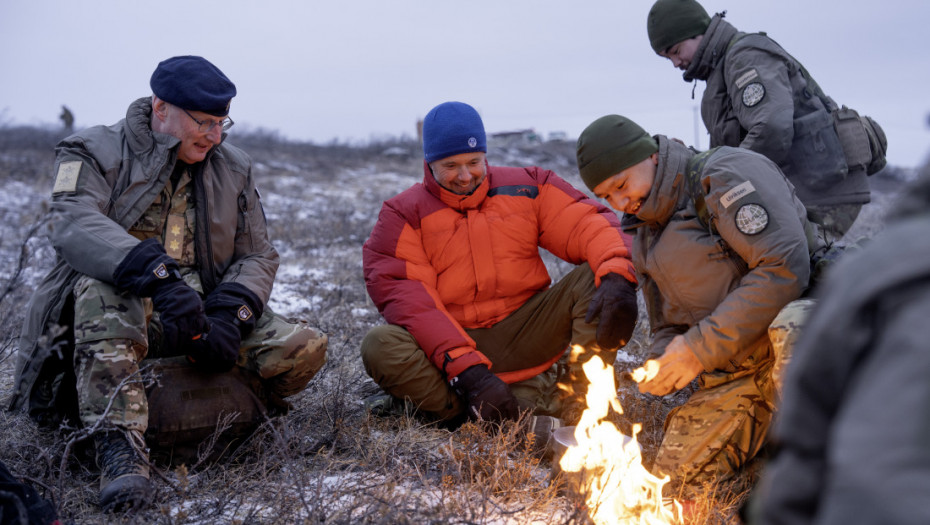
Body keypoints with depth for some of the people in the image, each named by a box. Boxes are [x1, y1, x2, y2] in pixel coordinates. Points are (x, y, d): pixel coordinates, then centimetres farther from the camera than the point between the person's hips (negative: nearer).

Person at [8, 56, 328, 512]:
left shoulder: (233, 168, 13)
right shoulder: (95, 152, -2)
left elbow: (258, 256, 10)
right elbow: (73, 224, -22)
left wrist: (229, 316, -13)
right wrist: (158, 273, -41)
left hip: (202, 315, 4)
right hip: (114, 316, -4)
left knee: (304, 350, -18)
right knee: (104, 286, -40)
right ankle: (119, 445, -43)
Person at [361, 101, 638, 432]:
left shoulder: (526, 187, 10)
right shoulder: (403, 215, 1)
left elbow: (588, 224, -2)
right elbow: (407, 301, -12)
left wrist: (617, 276, -28)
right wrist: (467, 369, -26)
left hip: (526, 335, 2)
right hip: (451, 346, -2)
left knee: (595, 277, -16)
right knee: (380, 347, -31)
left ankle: (577, 400, -32)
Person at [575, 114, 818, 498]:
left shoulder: (728, 175, -11)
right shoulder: (646, 239, 16)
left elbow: (785, 267, -23)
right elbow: (668, 328, 23)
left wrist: (701, 349, -20)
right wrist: (659, 368, -2)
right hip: (729, 376, 7)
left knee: (788, 325, -42)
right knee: (676, 481, -6)